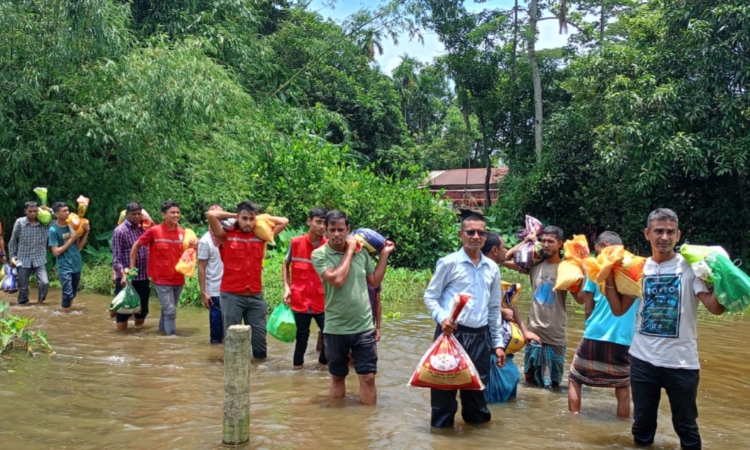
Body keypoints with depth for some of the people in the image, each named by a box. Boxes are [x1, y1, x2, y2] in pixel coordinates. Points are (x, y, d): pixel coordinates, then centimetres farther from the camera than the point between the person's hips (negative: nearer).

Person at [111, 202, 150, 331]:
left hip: (143, 277, 6)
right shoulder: (120, 231, -7)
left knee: (142, 309, 12)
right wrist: (123, 275, -24)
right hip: (126, 278, -6)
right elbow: (116, 258, -13)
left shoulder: (143, 229, 11)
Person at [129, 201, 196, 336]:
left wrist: (195, 247, -12)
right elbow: (136, 246, 0)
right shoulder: (154, 231, -10)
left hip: (178, 279, 5)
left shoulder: (183, 233, 1)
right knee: (170, 311, -10)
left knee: (167, 310, 18)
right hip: (162, 279, -5)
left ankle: (162, 331, 33)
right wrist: (132, 267, -2)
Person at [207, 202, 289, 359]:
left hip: (256, 296, 3)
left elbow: (284, 221, 12)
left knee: (259, 336, 8)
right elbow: (211, 215, -14)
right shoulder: (226, 235, -1)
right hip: (231, 295, -3)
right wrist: (233, 215, 0)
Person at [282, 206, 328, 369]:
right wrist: (287, 287, 1)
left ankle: (324, 362, 21)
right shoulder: (295, 242, -4)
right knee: (302, 335, 9)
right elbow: (285, 265, 10)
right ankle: (297, 365, 26)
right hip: (300, 300, 0)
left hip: (322, 301, 1)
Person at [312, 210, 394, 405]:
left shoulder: (361, 251, 2)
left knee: (368, 376, 4)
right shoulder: (319, 254, -10)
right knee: (337, 376, 16)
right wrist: (349, 251, -14)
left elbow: (375, 281, 11)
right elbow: (337, 279, -24)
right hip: (335, 328, -2)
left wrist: (384, 254, 6)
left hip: (364, 326, 2)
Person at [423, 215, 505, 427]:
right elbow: (430, 296, -1)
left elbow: (494, 308, 16)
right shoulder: (449, 263, -4)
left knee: (477, 387, 13)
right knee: (445, 384, 3)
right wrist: (442, 317, -20)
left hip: (480, 336, 4)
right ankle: (442, 426, 19)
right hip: (451, 333, -4)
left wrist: (498, 343, 14)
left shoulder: (492, 268, 11)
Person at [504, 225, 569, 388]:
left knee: (552, 383, 10)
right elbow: (505, 260, 2)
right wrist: (524, 242, 0)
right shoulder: (535, 265, 1)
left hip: (555, 336, -3)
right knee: (530, 378, 17)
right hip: (534, 332, 3)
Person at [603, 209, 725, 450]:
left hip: (681, 362, -3)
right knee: (642, 423, 17)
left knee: (685, 425, 11)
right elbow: (619, 309, 7)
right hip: (643, 360, 3)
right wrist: (609, 279, -5)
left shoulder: (690, 266, -7)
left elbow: (716, 308, -16)